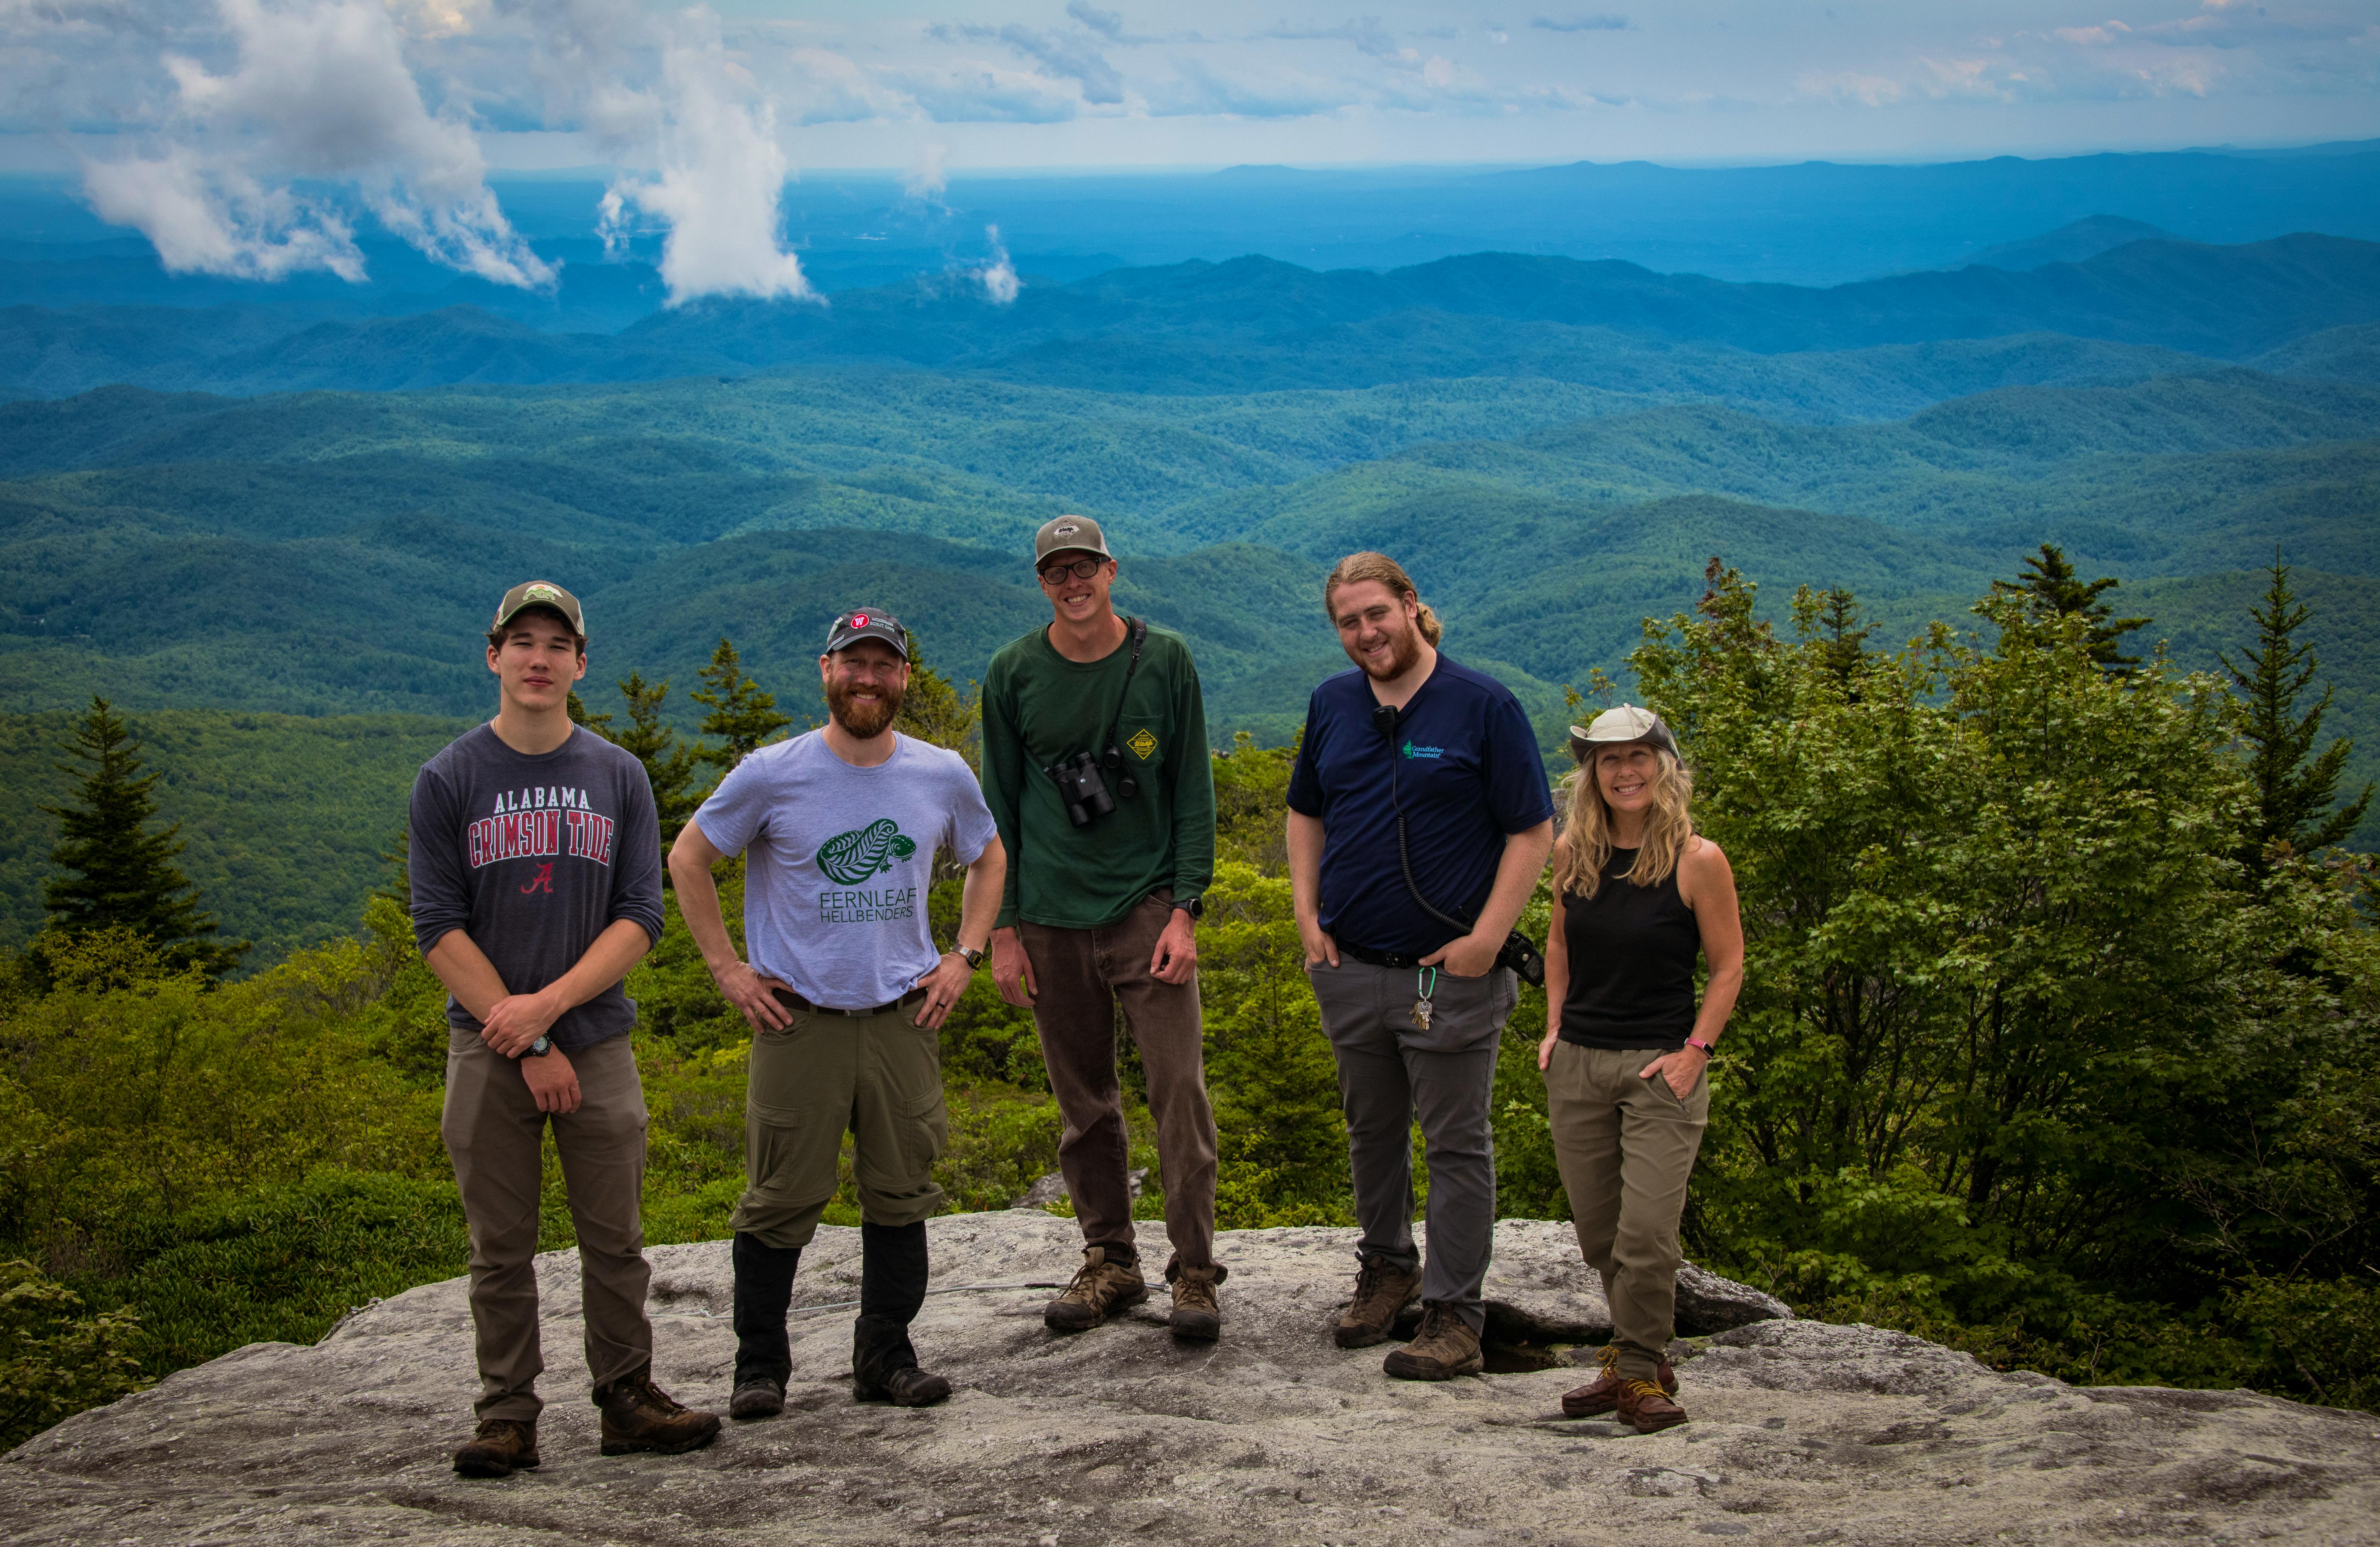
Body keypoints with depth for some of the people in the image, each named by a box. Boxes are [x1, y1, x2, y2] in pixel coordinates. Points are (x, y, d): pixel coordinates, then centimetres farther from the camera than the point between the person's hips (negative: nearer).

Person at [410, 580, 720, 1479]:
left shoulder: (619, 777, 7)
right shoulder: (450, 780, 1)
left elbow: (642, 916, 1)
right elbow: (440, 928, -4)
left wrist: (549, 1005, -13)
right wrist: (526, 1043, -10)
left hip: (598, 1041, 1)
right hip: (487, 1046, -1)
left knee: (615, 1239, 4)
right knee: (502, 1250, 3)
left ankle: (626, 1402, 14)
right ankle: (508, 1417, 10)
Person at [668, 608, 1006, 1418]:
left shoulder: (944, 776, 3)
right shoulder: (772, 775, -6)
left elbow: (987, 858, 21)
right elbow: (688, 858, 5)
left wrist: (963, 958, 9)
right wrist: (727, 968, -1)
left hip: (903, 1015, 3)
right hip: (798, 1016, -3)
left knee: (901, 1192, 7)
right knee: (781, 1198, -1)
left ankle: (886, 1356, 19)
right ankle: (760, 1365, 11)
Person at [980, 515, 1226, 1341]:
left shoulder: (1165, 661, 0)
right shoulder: (1013, 674, 3)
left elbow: (1193, 794, 2)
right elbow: (999, 808, 7)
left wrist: (1185, 910, -7)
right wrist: (1002, 929, 2)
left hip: (1148, 907, -2)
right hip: (1053, 920, 2)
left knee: (1179, 1086, -9)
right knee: (1084, 1101, 8)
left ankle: (1196, 1273, -1)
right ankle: (1110, 1264, 20)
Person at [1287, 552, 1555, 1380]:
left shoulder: (1481, 705, -8)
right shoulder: (1332, 705, 7)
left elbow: (1533, 831, -7)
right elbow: (1306, 814, 19)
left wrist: (1487, 937, -14)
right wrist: (1307, 914, 6)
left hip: (1449, 972, -5)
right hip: (1349, 967, 5)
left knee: (1457, 1144, 1)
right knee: (1371, 1132, 17)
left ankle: (1453, 1311, 7)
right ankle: (1386, 1265, 35)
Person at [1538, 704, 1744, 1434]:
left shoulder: (1697, 860, -8)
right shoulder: (1574, 852, 4)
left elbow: (1728, 964, -4)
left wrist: (1694, 1051, -11)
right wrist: (1555, 1027, 9)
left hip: (1661, 1065, -5)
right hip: (1577, 1065, 5)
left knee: (1647, 1230, -8)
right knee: (1598, 1230, 10)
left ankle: (1639, 1373, 6)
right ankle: (1639, 1352, 26)